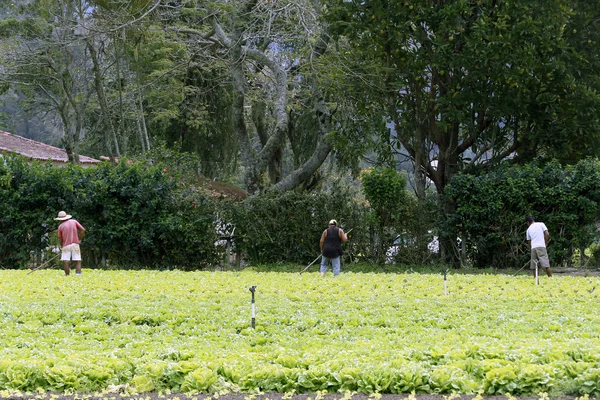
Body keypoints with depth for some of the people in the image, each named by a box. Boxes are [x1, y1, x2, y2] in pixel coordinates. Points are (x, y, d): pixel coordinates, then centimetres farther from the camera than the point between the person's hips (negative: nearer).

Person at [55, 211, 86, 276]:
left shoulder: (60, 226, 2)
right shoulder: (74, 222, 5)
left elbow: (60, 239, 6)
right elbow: (83, 230, -1)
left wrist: (62, 246, 21)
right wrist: (80, 239, 7)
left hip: (66, 245, -1)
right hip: (75, 244, 1)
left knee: (66, 262, -1)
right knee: (78, 261, 1)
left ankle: (67, 275, -2)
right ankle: (78, 275, -11)